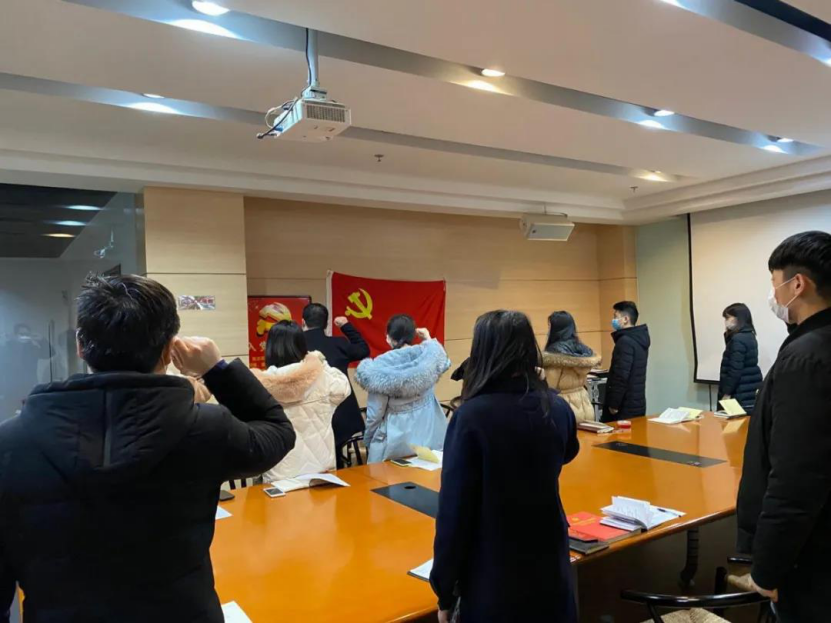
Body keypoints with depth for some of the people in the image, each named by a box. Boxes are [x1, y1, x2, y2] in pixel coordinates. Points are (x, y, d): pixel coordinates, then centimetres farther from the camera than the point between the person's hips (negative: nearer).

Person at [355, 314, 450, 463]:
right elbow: (442, 362, 20)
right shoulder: (428, 355, -6)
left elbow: (375, 411, -10)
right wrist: (429, 340, 26)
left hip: (396, 439, -3)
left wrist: (368, 441, 4)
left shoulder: (382, 366, -14)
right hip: (429, 434, 3)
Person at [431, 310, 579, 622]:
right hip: (550, 568, 5)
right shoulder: (558, 408, -6)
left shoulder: (472, 416, -22)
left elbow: (454, 510, -18)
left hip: (494, 579, -4)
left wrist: (445, 590, -7)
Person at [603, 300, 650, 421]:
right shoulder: (640, 339, 12)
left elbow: (621, 376, -23)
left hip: (625, 407, -9)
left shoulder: (625, 341, -18)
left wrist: (613, 404, -16)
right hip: (637, 404, 9)